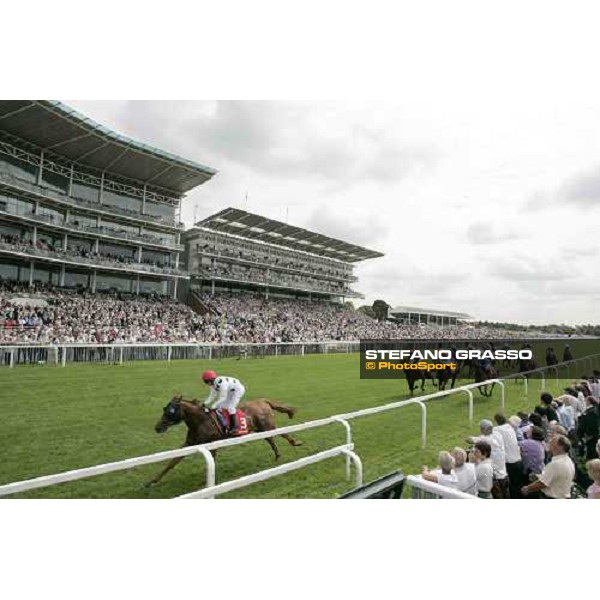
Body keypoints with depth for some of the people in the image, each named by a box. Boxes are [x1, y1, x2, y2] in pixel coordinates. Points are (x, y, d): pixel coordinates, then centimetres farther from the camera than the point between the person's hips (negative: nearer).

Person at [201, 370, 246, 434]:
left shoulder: (221, 383, -35)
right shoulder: (214, 384, -5)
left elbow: (223, 397, -32)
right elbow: (212, 396, 3)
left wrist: (214, 406, -31)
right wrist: (206, 404, -6)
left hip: (238, 390, -10)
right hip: (230, 391, 10)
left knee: (230, 407, -16)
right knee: (223, 405, 7)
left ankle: (234, 427, -11)